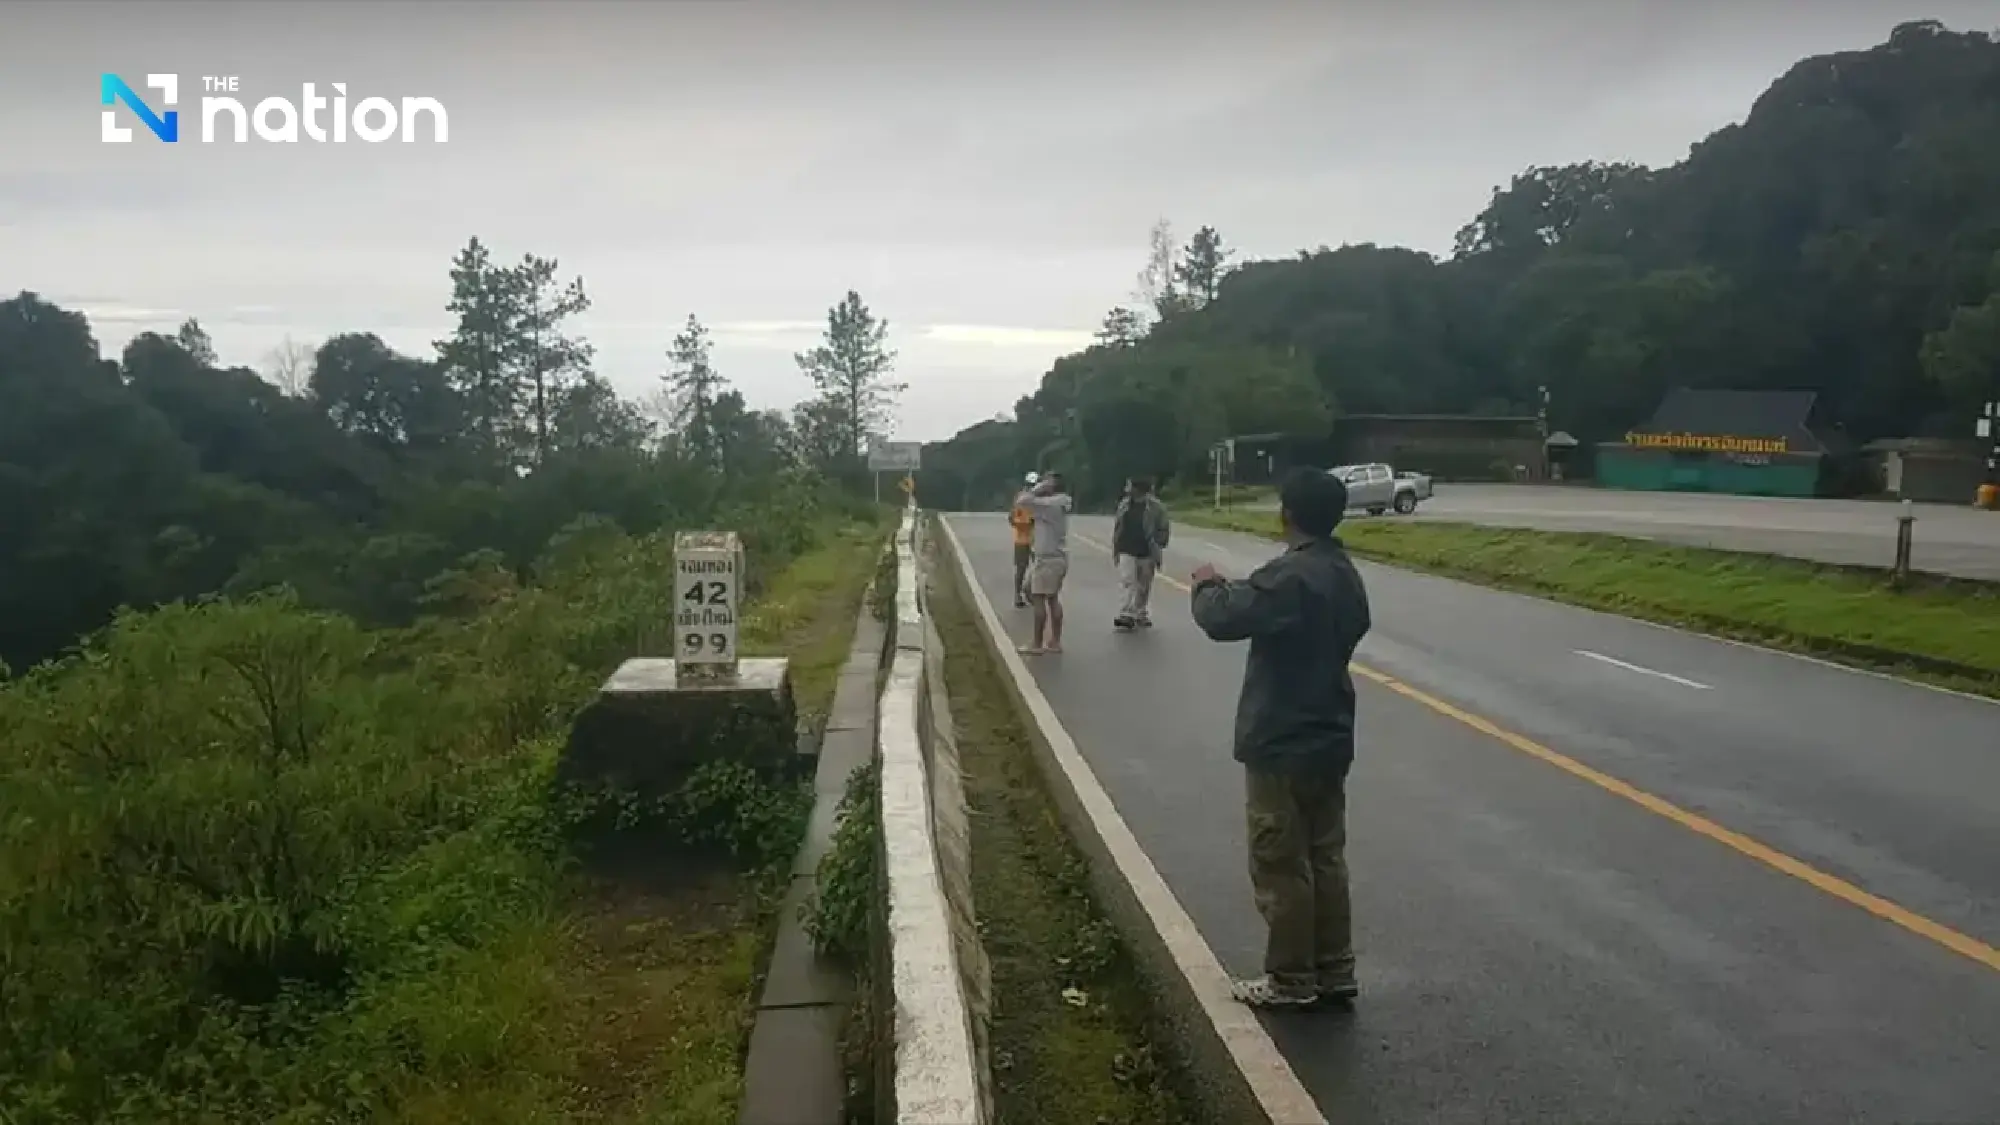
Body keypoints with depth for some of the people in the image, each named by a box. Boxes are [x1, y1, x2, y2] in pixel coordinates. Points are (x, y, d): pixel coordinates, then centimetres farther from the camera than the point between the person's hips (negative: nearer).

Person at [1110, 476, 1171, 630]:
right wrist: (1115, 550, 10)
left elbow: (1164, 530, -5)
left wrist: (1158, 549, -10)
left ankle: (1141, 616, 20)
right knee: (1127, 583, -8)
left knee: (1144, 586, 8)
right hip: (1127, 552, 2)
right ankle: (1127, 614, -11)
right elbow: (1117, 529, 12)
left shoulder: (1156, 507, -8)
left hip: (1146, 553, -2)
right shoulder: (1124, 505, 5)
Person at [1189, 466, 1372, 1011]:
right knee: (1324, 858, 15)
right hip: (1328, 739, 9)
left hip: (1282, 745, -9)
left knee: (1281, 865, 2)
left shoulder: (1290, 575, -22)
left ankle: (1292, 979, 12)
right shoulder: (1345, 574, 9)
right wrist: (1234, 589, 17)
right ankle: (1335, 971, 22)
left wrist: (1208, 585, -5)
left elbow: (1223, 619, -28)